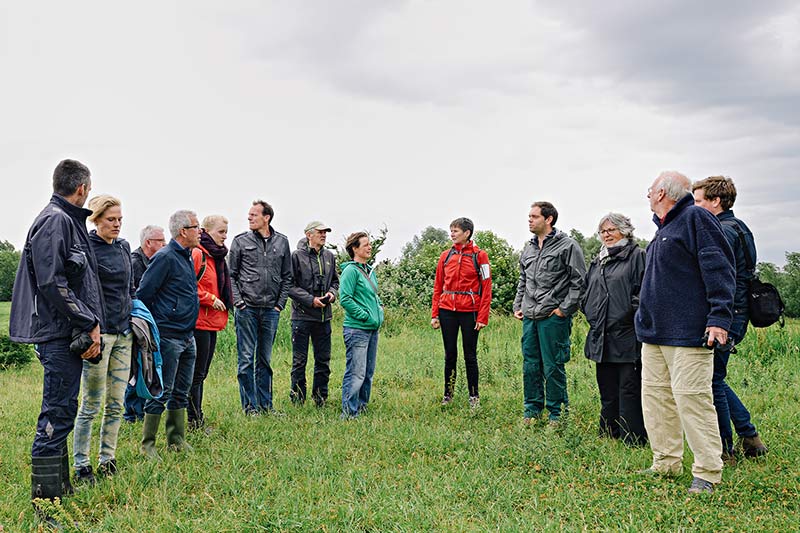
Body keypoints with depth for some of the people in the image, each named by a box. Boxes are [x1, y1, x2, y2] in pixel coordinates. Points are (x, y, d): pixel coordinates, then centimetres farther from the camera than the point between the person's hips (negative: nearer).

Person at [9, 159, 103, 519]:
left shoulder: (69, 221, 18)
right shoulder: (55, 220, -13)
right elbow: (52, 283, -21)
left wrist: (91, 325, 15)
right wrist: (90, 325, -17)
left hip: (70, 335, 10)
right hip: (59, 336, -10)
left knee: (61, 413, 17)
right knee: (57, 415, -6)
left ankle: (60, 488, 28)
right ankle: (44, 503, 0)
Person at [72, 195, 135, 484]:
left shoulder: (124, 246, 12)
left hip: (123, 333, 7)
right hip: (98, 332, -7)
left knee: (116, 405, 10)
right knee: (91, 405, 0)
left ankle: (107, 459, 21)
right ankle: (81, 466, 10)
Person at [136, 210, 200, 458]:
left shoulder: (186, 256, 14)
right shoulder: (165, 257, -14)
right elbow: (143, 293, -14)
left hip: (187, 337, 9)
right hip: (168, 336, -9)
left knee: (181, 391, 14)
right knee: (161, 393, -3)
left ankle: (177, 440, 24)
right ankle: (147, 444, 7)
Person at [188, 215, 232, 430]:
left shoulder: (217, 257, 18)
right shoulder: (197, 254, -13)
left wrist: (223, 308, 18)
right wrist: (210, 299, -16)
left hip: (212, 323, 9)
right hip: (199, 322, -9)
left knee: (201, 373, 14)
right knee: (197, 373, -5)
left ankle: (197, 417, 21)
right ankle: (194, 420, 1)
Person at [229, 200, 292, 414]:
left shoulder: (281, 242, 7)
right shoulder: (241, 241, 2)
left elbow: (287, 276, 12)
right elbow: (231, 274, 3)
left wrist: (280, 304, 4)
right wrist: (238, 302, -6)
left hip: (271, 310, 2)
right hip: (247, 309, -2)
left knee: (265, 360, 10)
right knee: (246, 359, 0)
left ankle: (265, 405, 18)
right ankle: (249, 406, 8)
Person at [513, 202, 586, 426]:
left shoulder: (567, 246, -6)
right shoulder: (528, 248, 16)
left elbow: (579, 281, -8)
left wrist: (565, 309, -11)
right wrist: (517, 305, 16)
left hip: (554, 317, -7)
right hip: (529, 317, 7)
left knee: (552, 367, -1)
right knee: (530, 365, 11)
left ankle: (557, 413, 11)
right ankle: (532, 409, 23)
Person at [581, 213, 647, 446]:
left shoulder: (636, 255, -1)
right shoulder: (597, 262, 20)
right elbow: (587, 291, 27)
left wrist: (633, 312, -16)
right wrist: (589, 311, 12)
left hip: (627, 336, -7)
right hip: (602, 337, 7)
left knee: (629, 389, -4)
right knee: (607, 390, 13)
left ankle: (634, 440, 1)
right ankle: (608, 435, 22)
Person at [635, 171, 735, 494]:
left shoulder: (695, 219, -7)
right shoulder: (663, 229, 20)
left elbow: (719, 270, -14)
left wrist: (719, 318, -21)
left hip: (687, 334, -10)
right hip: (654, 334, 10)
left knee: (691, 398, -9)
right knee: (656, 397, 10)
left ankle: (707, 473, 0)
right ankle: (666, 464, 20)